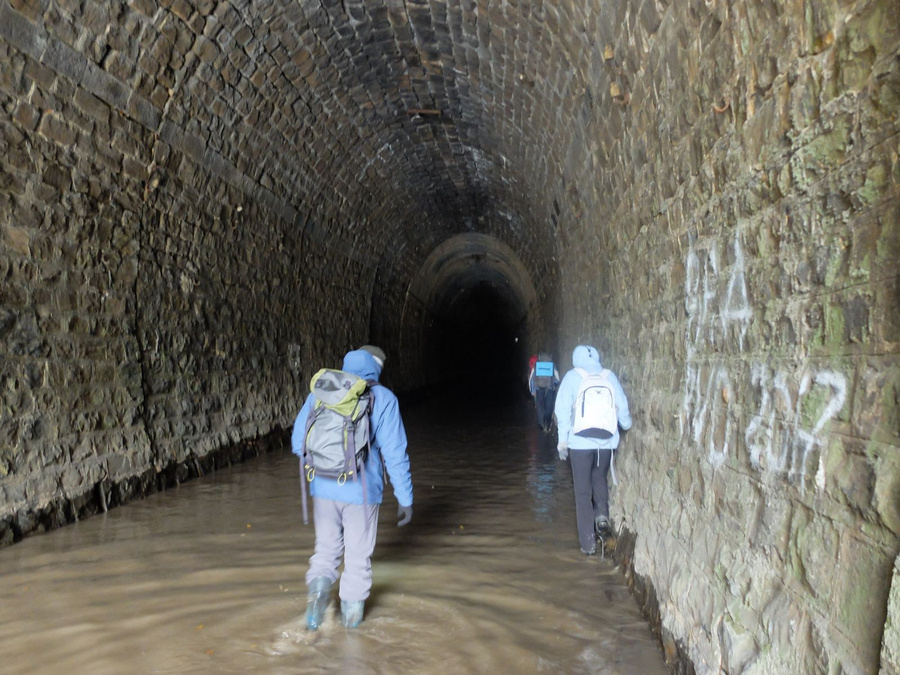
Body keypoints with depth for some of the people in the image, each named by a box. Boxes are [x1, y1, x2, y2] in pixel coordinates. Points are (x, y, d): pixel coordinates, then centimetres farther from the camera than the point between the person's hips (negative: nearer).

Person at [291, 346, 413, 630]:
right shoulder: (383, 399, -8)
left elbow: (298, 443, 5)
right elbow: (395, 454, -11)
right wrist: (405, 499, -2)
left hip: (323, 489, 2)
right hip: (361, 492, -2)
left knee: (326, 549, 21)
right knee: (358, 555, 16)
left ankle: (317, 590, -1)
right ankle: (352, 611, 28)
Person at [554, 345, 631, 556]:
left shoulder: (573, 377, -1)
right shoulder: (609, 376, 4)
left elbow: (563, 409, -5)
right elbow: (622, 406, 7)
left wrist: (562, 439, -1)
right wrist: (626, 426, 25)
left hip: (580, 442, -2)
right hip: (606, 441, 2)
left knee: (583, 492, 6)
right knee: (599, 478, 25)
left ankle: (588, 542, 5)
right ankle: (602, 514, 0)